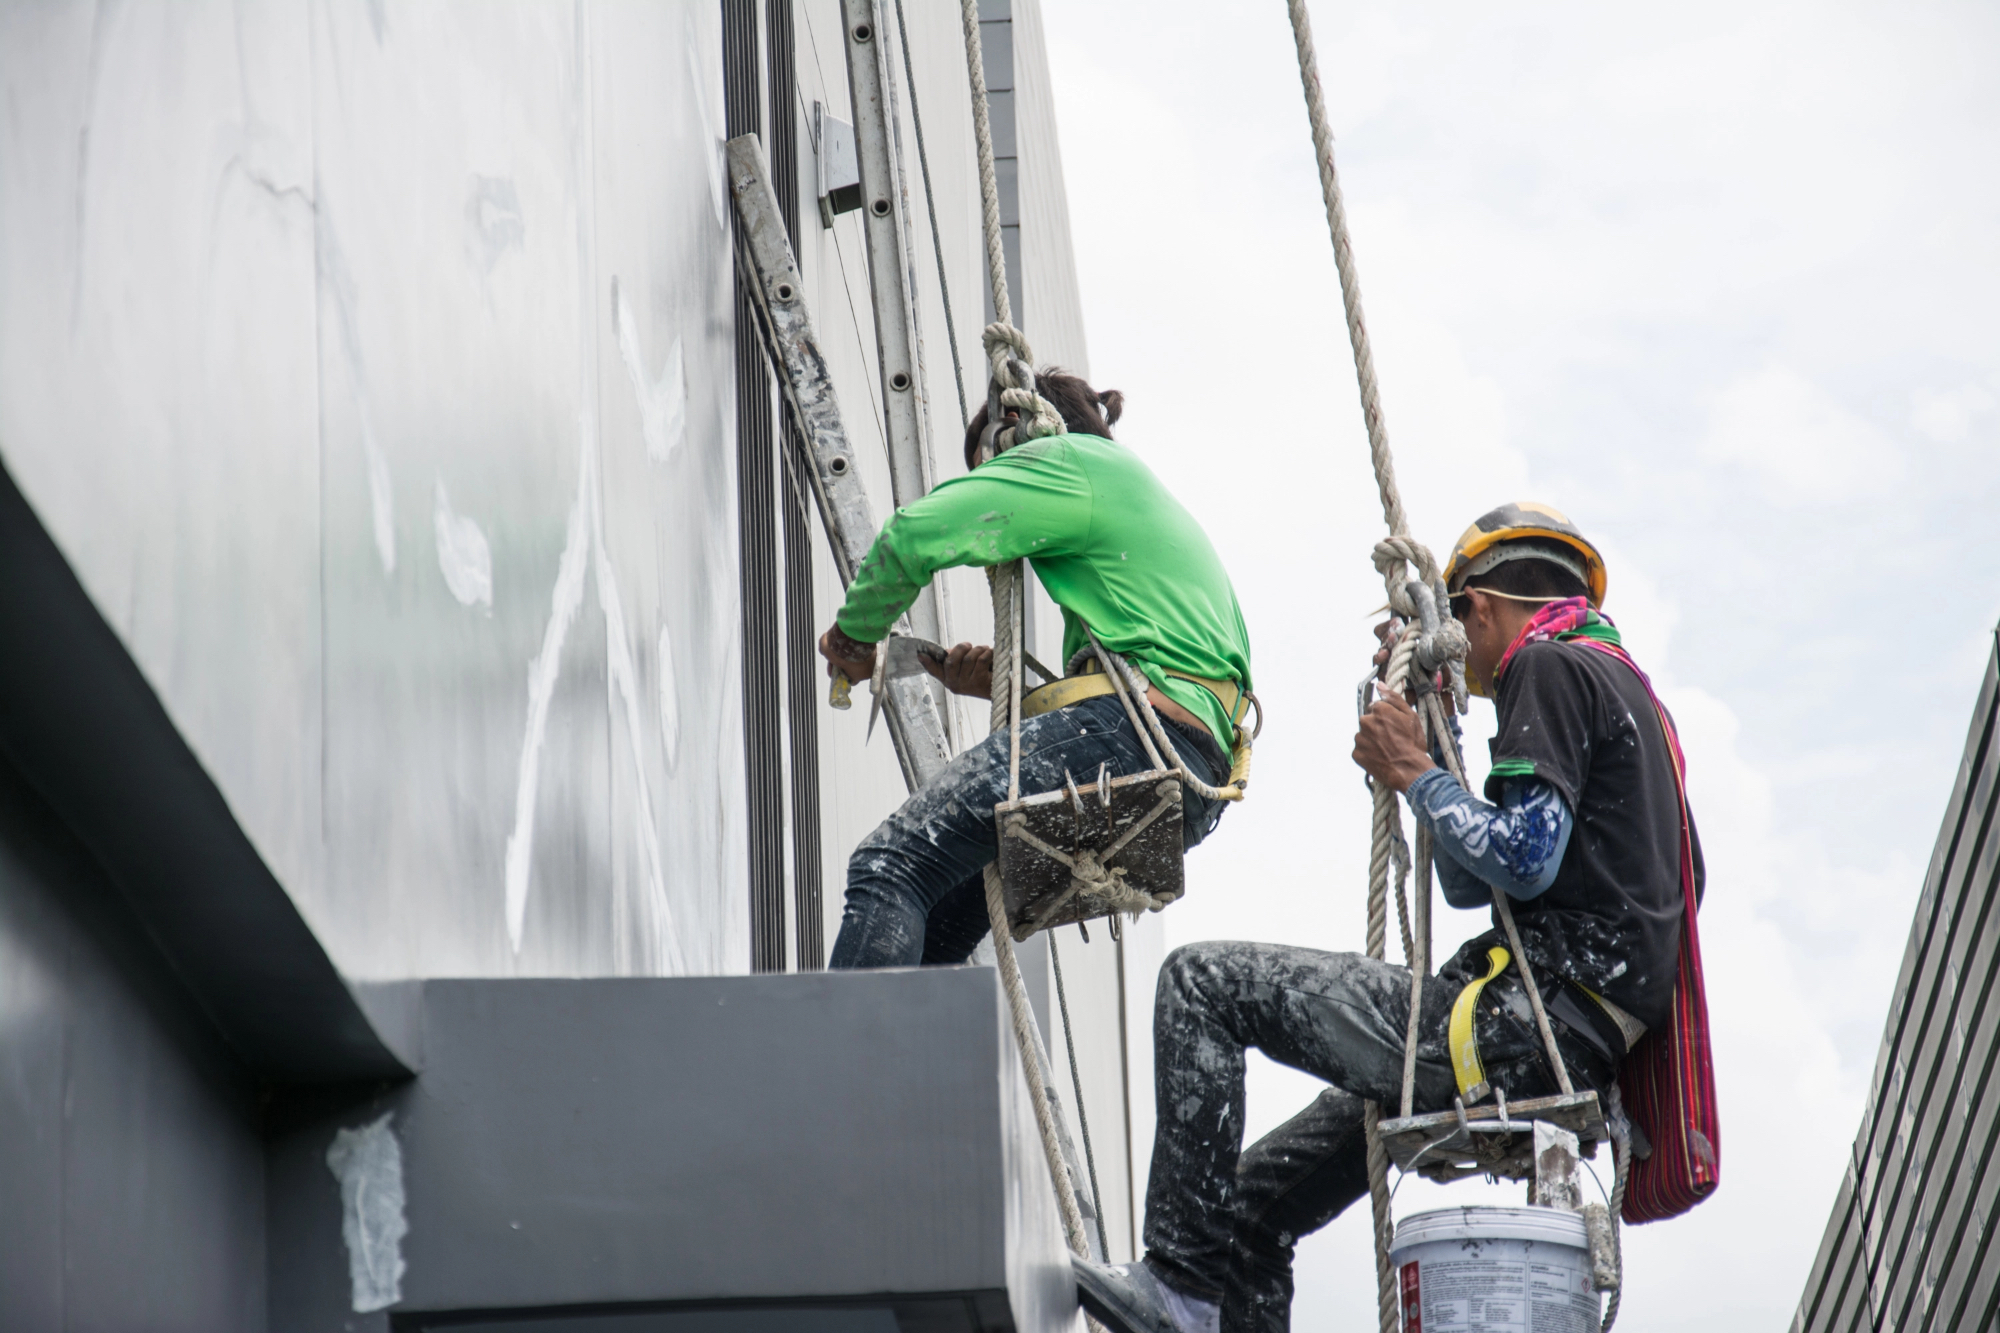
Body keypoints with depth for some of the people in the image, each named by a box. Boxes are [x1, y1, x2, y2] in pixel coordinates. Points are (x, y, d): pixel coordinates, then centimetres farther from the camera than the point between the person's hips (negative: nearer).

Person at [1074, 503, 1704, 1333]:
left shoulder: (1549, 669, -6)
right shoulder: (1621, 683, 26)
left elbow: (1519, 862, -20)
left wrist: (1413, 773, -4)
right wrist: (1425, 728, 25)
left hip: (1522, 1022, -10)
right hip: (1584, 1045, 10)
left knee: (1201, 982, -6)